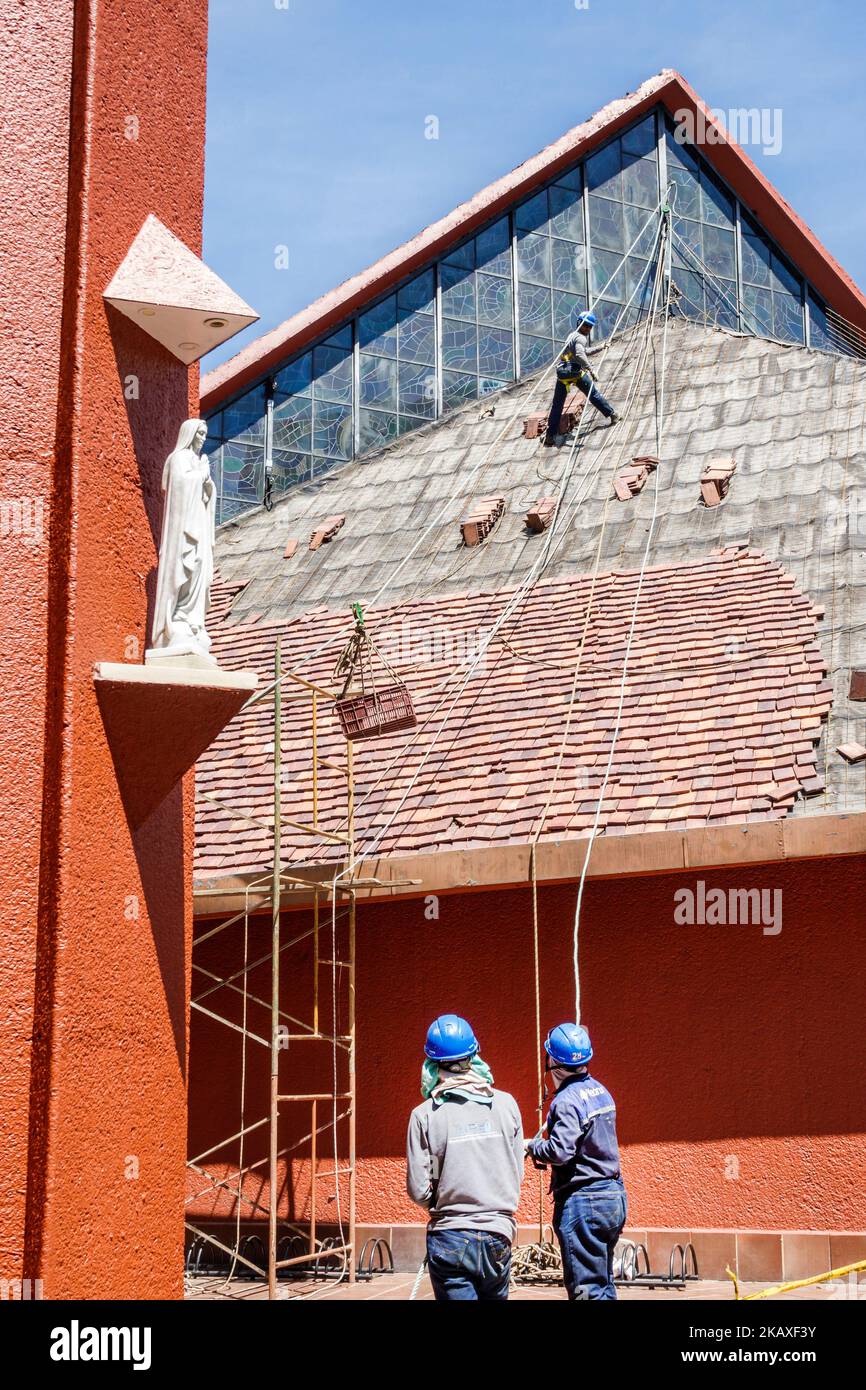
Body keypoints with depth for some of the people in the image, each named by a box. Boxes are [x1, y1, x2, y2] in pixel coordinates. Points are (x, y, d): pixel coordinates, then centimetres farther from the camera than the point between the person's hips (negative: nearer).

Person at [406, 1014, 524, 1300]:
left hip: (449, 1239, -2)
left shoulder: (425, 1114, -7)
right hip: (498, 1235, 2)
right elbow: (517, 1174, 3)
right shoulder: (505, 1104, -1)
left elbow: (418, 1191, -7)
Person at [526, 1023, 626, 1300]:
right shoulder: (600, 1091, 11)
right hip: (614, 1195, 9)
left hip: (582, 1203, -9)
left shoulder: (567, 1100, -17)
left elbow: (560, 1151, -25)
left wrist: (533, 1146, -7)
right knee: (604, 1283, 17)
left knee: (586, 1288, -5)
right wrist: (545, 1146, 16)